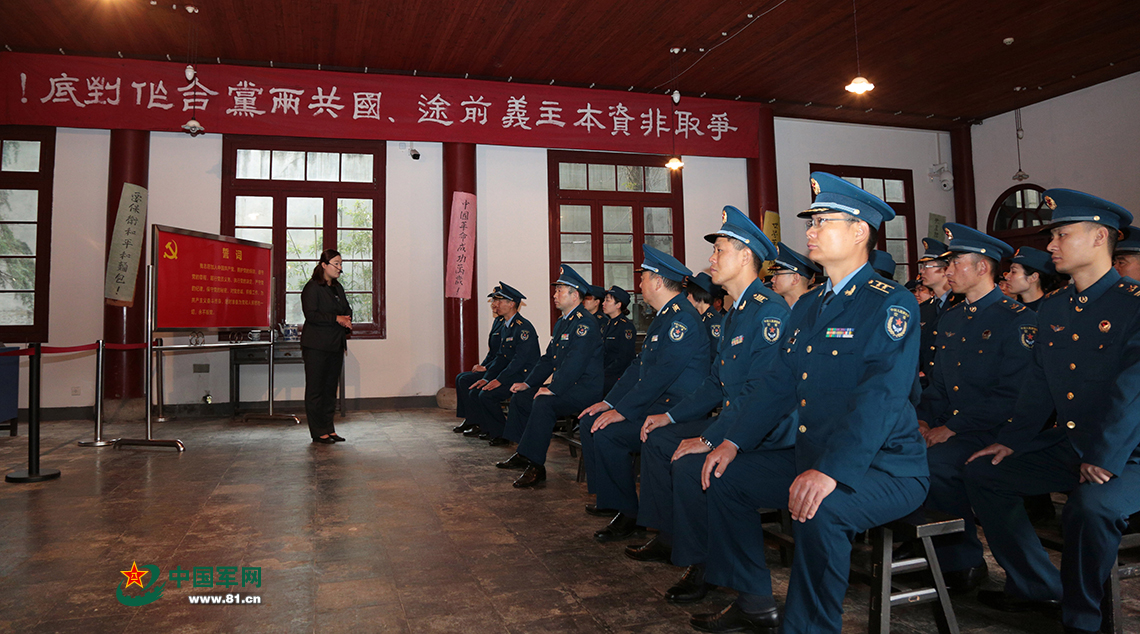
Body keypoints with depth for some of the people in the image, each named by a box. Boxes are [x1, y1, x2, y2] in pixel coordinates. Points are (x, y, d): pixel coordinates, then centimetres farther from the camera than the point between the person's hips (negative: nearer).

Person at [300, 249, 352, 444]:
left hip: (336, 345, 8)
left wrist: (347, 321, 1)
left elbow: (347, 309, 23)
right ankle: (318, 432, 5)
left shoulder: (338, 288, 16)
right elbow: (311, 314, -17)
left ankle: (329, 429, 17)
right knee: (316, 389, -1)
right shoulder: (312, 287, -8)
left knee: (331, 388, 10)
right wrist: (336, 319, -19)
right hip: (316, 346, -8)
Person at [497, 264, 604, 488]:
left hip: (585, 388, -11)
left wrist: (553, 389, -29)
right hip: (563, 385, 11)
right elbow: (548, 358, 20)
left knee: (543, 403, -32)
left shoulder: (585, 322, -15)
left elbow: (575, 361, -26)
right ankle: (523, 454, 19)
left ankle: (535, 466, -26)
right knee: (520, 397, 12)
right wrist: (528, 383, 10)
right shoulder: (561, 323, 18)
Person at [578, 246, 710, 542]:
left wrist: (622, 411, -22)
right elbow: (640, 365, 16)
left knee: (607, 434, -24)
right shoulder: (664, 316, 16)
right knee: (590, 421, 4)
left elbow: (662, 373, -24)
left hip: (677, 411, -11)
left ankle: (629, 513, -6)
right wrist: (609, 402, 8)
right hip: (656, 403, 11)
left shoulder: (682, 318, -18)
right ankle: (609, 498, 10)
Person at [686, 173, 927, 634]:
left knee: (821, 510, -36)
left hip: (885, 467, -8)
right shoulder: (808, 307, 13)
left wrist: (830, 472, -37)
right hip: (810, 458, 9)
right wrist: (733, 442, 3)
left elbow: (881, 395, -27)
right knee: (726, 476, 7)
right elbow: (777, 384, 14)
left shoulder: (891, 303, -14)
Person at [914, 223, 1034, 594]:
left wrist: (952, 428, -19)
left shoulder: (1017, 320, -7)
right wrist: (924, 421, 2)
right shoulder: (950, 320, 17)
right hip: (945, 429, 7)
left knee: (932, 463, -32)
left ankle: (964, 562, -9)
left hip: (992, 433, -7)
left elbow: (1011, 396, -15)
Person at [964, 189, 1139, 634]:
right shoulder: (1052, 308, 10)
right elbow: (1038, 384, 14)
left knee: (1091, 506, -34)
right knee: (982, 472, 3)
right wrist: (1010, 441, 8)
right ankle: (1035, 586, 16)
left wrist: (1104, 459, -25)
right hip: (1066, 444, 8)